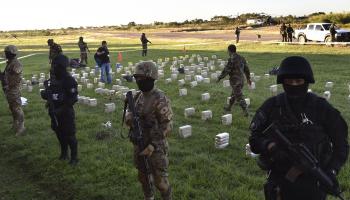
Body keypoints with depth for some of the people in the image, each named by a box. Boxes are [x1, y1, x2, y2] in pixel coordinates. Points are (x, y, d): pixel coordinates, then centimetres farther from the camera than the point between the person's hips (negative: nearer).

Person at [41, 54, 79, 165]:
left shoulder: (69, 80, -18)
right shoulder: (53, 79, 4)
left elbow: (74, 98, -21)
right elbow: (48, 92, 17)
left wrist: (61, 109, -24)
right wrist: (45, 94, -6)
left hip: (66, 113, -7)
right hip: (54, 112, 7)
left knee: (69, 135, 1)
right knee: (59, 133, 19)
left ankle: (74, 157, 15)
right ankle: (64, 153, 38)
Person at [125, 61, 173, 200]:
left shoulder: (160, 100, -20)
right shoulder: (138, 96, 4)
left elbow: (167, 126, -20)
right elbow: (130, 113, 16)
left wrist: (152, 146, -24)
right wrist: (129, 118, -10)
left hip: (155, 147, -7)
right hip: (138, 144, 8)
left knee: (160, 180, 5)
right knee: (142, 176, 22)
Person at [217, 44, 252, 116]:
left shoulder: (231, 59, -17)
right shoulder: (241, 58, 7)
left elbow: (226, 70, -17)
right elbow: (246, 69, 14)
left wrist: (219, 78, -5)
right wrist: (248, 78, 24)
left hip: (235, 81, -8)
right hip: (241, 80, 8)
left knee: (239, 97, -4)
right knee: (234, 94, 23)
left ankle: (245, 111, -6)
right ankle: (228, 107, 38)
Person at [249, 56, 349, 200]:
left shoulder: (321, 108, -6)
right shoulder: (271, 106, -5)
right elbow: (254, 139, -2)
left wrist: (332, 171, -11)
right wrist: (270, 146, -22)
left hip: (313, 184, 0)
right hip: (280, 182, 1)